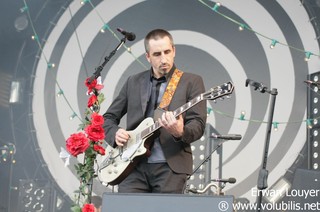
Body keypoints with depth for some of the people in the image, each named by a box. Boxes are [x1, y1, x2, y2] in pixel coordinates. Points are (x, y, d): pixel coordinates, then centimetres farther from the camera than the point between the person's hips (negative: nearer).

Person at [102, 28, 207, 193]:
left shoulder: (191, 81, 4)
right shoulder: (134, 82, 14)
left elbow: (198, 125, -4)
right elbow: (108, 117, 20)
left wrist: (180, 132, -25)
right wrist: (115, 133, -1)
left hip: (171, 166, -2)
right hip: (135, 165, 2)